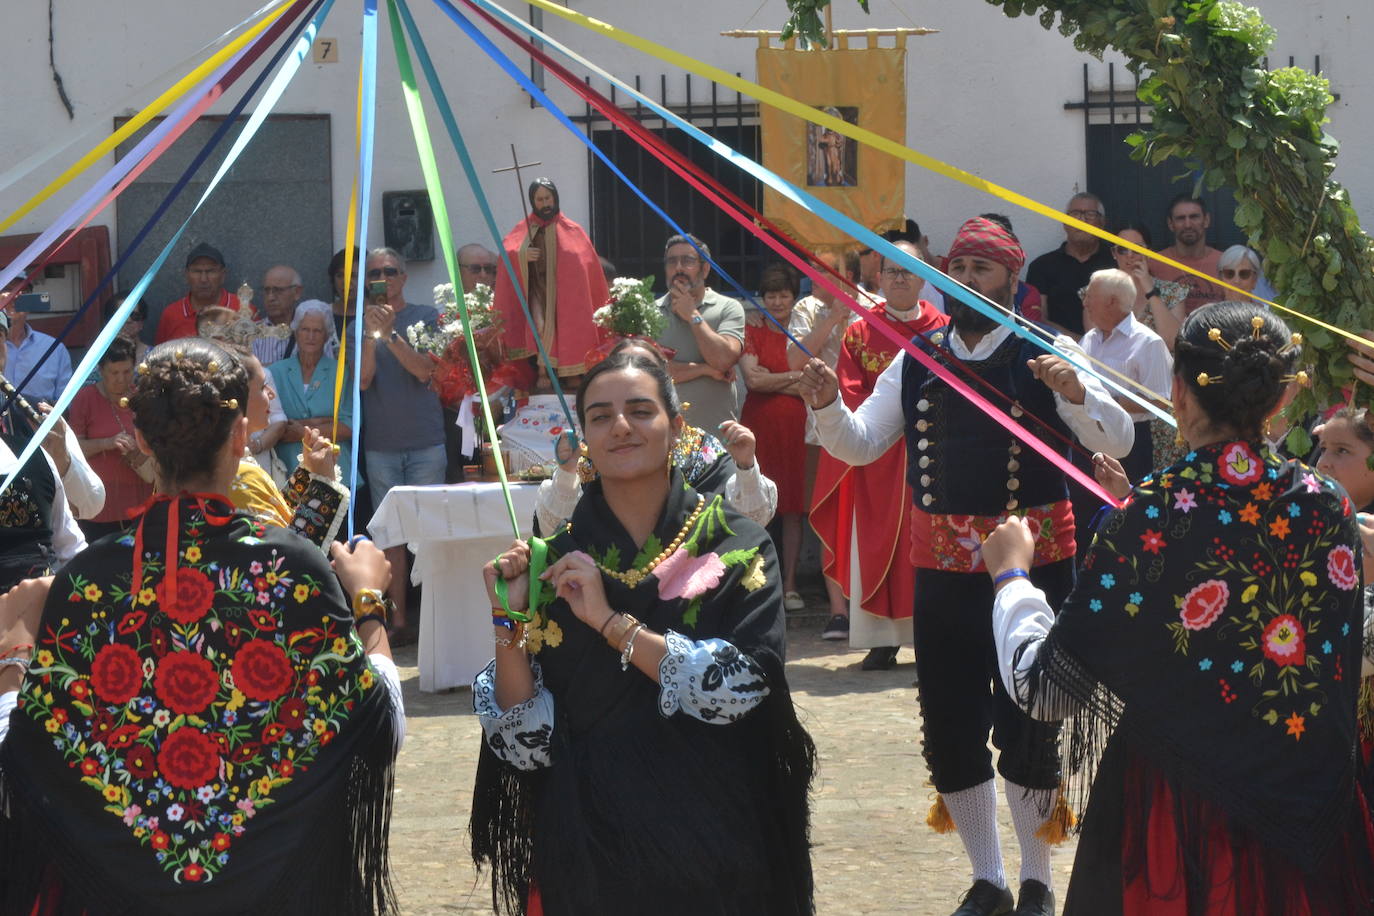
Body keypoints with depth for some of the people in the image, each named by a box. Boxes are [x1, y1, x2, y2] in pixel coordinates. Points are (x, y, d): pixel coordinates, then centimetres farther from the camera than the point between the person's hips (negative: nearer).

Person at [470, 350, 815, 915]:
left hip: (710, 846, -1)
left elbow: (745, 685, -17)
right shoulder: (553, 562, 1)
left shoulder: (736, 548, -2)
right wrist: (510, 625, -15)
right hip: (586, 846, 1)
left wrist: (612, 622, -18)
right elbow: (525, 742, -2)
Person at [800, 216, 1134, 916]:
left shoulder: (1043, 354, -3)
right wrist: (827, 405, -13)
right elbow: (859, 445, 8)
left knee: (1025, 728, 0)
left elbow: (1119, 440, -10)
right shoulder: (917, 359, 8)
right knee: (950, 732, 8)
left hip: (1032, 561, -4)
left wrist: (1075, 392, -29)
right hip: (942, 566, 4)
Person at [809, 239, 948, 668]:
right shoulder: (860, 334, 8)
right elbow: (851, 399, 1)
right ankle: (882, 638, 0)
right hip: (877, 457, 1)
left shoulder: (943, 331, 7)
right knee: (878, 542, -2)